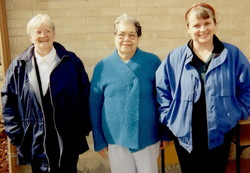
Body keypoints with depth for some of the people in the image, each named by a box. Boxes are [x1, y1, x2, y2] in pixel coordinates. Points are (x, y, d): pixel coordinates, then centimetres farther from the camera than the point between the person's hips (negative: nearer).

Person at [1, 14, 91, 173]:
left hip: (67, 142, 0)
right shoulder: (18, 66, 3)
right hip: (36, 145, 1)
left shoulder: (71, 61, 0)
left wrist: (83, 127, -4)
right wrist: (16, 134, 0)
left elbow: (85, 96, 1)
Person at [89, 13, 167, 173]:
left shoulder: (153, 62, -3)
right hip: (116, 140, 1)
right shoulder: (102, 67, -1)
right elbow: (94, 106, 3)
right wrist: (99, 141, 4)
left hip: (149, 138, 0)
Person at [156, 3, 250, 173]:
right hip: (185, 135, 0)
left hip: (220, 134, 0)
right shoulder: (174, 58, -1)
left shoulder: (233, 54, -1)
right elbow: (161, 90, 4)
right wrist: (169, 118, -2)